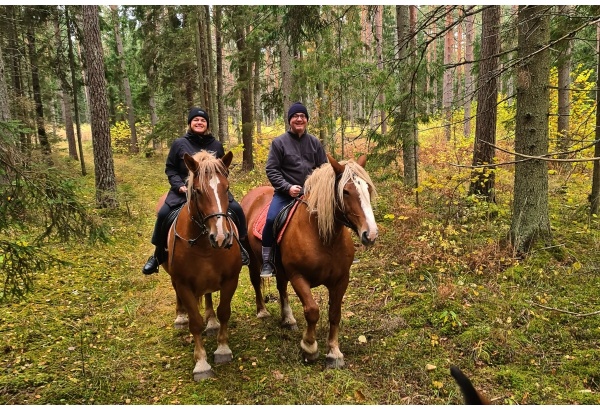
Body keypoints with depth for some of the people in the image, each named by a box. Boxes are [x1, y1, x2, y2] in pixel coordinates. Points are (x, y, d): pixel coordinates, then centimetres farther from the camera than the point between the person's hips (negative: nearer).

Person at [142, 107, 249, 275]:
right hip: (184, 190, -1)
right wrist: (179, 185, -11)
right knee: (163, 214, -21)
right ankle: (158, 255, 0)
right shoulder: (179, 144, 2)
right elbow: (170, 168, 5)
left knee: (236, 209, -18)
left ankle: (239, 246, 5)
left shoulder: (216, 145, 8)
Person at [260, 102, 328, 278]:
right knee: (272, 219, -27)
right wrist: (288, 187, -17)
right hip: (286, 193, -3)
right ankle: (267, 261, -11)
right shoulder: (279, 142, -2)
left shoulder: (314, 142, 8)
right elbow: (271, 170, -5)